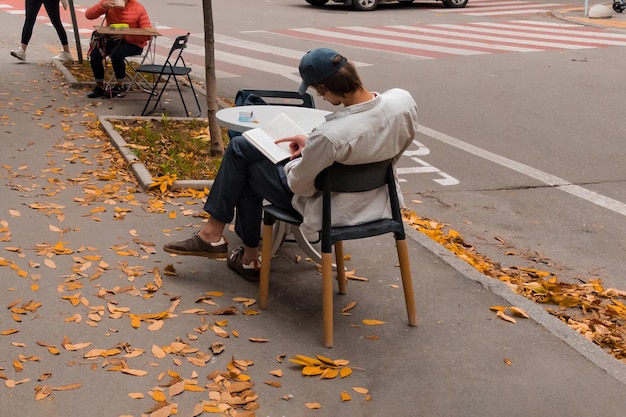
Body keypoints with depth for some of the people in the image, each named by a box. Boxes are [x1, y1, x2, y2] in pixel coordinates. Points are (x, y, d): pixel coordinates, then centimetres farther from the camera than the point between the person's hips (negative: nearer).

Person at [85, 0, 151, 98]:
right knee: (95, 54, -23)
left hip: (132, 43, -4)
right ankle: (99, 86, -1)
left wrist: (125, 36, -24)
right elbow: (89, 15, -6)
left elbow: (148, 34, -15)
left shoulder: (139, 9, -11)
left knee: (116, 54, -34)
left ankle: (120, 86, -10)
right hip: (110, 40, 4)